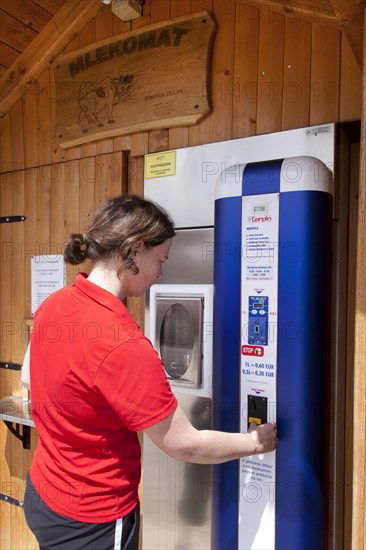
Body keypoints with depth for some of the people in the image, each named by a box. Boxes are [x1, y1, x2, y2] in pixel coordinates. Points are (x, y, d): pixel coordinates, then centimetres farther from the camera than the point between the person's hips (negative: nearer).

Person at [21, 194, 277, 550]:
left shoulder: (53, 304, -8)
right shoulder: (124, 345, -33)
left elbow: (28, 377, 10)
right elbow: (183, 445, -24)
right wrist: (255, 442, -8)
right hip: (91, 521, -7)